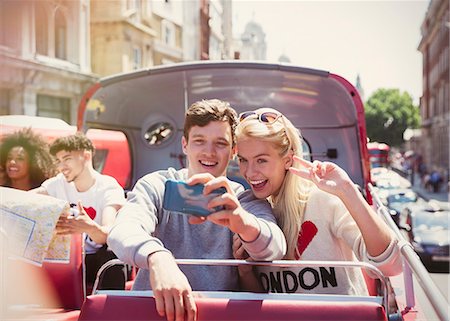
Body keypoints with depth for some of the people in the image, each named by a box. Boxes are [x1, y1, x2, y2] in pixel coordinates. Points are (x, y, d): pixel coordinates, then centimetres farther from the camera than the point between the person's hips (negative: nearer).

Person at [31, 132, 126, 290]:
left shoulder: (109, 188, -13)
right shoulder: (59, 183, 1)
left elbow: (109, 234, -30)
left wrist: (91, 228, -54)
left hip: (98, 259, -4)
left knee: (111, 253, -36)